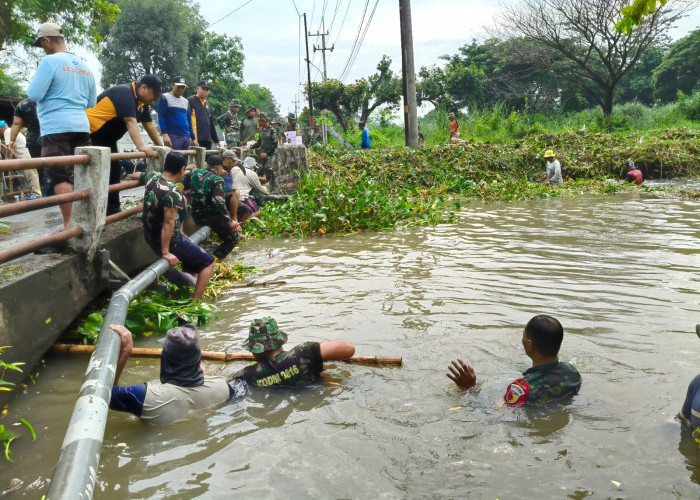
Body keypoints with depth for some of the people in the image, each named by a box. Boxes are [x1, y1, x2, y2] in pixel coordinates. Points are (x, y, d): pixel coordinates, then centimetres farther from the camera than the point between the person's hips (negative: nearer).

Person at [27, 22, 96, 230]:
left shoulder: (50, 61, -8)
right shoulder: (84, 66, 15)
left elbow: (34, 94, -10)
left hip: (56, 128, -7)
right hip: (81, 126, 7)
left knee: (61, 177, -7)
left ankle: (69, 225, -10)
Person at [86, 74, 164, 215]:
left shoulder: (141, 102, 7)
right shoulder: (125, 94, -24)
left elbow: (149, 125, 13)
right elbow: (131, 122, -34)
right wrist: (141, 147, -41)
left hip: (107, 138, 10)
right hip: (92, 133, -10)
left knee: (115, 169, 8)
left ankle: (113, 209, 15)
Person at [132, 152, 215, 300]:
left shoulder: (152, 176, -3)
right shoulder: (173, 193, -27)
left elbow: (134, 175, 19)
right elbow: (168, 223, -29)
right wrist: (165, 252, -26)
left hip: (150, 236, 9)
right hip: (167, 241, -9)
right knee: (209, 262, 3)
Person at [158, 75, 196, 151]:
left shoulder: (186, 101, 20)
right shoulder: (164, 98, 1)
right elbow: (161, 117, -6)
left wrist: (193, 138, 15)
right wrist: (164, 134, -17)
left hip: (186, 137, 6)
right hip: (173, 136, -6)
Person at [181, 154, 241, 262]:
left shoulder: (194, 172, 3)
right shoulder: (217, 180, -17)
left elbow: (183, 185, 17)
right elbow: (218, 202, -27)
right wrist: (229, 222, -23)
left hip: (196, 215, 8)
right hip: (210, 217, -8)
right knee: (233, 239, 6)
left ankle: (224, 244, 43)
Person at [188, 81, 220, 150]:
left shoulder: (207, 104, 23)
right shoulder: (190, 101, 0)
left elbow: (212, 124, 27)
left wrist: (216, 141, 23)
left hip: (207, 141, 7)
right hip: (196, 141, -7)